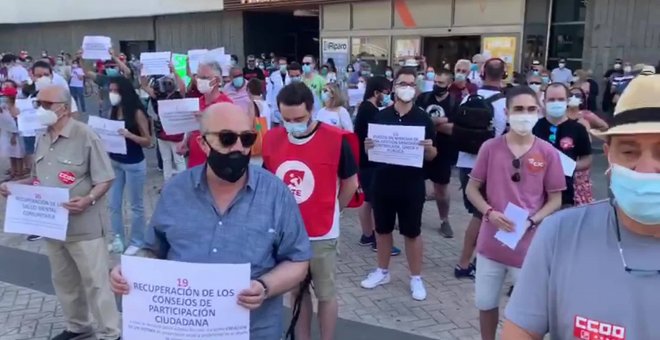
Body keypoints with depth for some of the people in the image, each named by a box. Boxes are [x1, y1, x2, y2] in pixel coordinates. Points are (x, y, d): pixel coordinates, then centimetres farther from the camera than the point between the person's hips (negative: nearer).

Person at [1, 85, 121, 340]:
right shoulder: (42, 139, 9)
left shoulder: (85, 136, -14)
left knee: (95, 282, 1)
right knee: (63, 280, 19)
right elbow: (38, 178, 19)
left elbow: (105, 179, -13)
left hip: (83, 225, -7)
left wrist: (88, 200, -30)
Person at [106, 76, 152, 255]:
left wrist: (129, 135, -28)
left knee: (136, 205, 7)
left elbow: (147, 141, -12)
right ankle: (118, 239, 23)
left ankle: (137, 241, 19)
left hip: (134, 164, -6)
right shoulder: (112, 111, 4)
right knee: (113, 204, 10)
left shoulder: (137, 113, -13)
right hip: (114, 162, 6)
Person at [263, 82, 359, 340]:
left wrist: (330, 211, 7)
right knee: (296, 291, 19)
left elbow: (351, 183, -3)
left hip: (321, 234, -4)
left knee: (325, 294, 11)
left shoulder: (335, 139, -15)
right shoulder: (271, 139, -4)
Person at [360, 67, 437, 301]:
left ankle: (416, 278, 21)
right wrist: (368, 146, -14)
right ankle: (382, 271, 30)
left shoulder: (423, 119, -2)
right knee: (383, 229, 13)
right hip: (383, 183, 2)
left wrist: (429, 148, -21)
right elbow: (370, 148, 9)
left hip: (412, 185, -2)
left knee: (412, 232, 7)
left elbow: (432, 155, 1)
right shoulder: (381, 116, 2)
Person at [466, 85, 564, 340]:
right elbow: (472, 188, 2)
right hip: (491, 241, 1)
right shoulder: (490, 147, -3)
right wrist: (490, 213, -15)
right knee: (485, 302, 15)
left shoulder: (548, 153, -5)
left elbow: (555, 200, 1)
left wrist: (531, 221, -15)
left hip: (529, 245, -1)